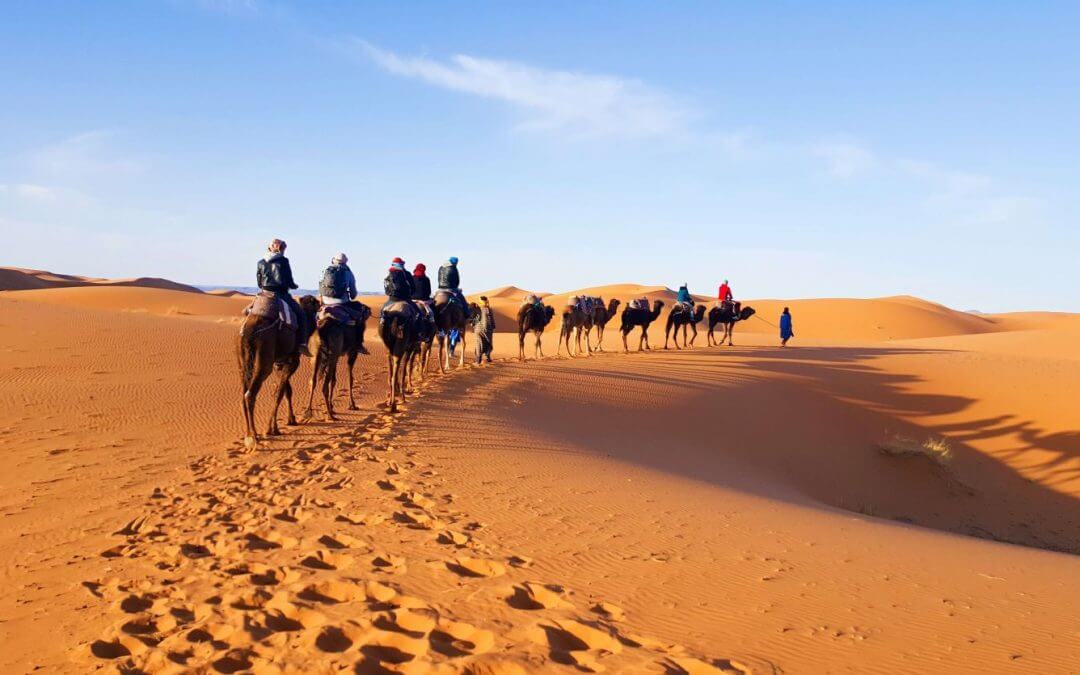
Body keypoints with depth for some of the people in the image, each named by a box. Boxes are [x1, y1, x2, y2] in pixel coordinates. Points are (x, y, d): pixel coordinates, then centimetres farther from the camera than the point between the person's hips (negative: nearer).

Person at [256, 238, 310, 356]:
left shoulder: (261, 263, 8)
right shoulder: (283, 261, -6)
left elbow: (259, 283, 12)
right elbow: (289, 281, -5)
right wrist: (294, 286, 16)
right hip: (281, 295, -5)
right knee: (300, 315, 3)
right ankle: (302, 344, -7)